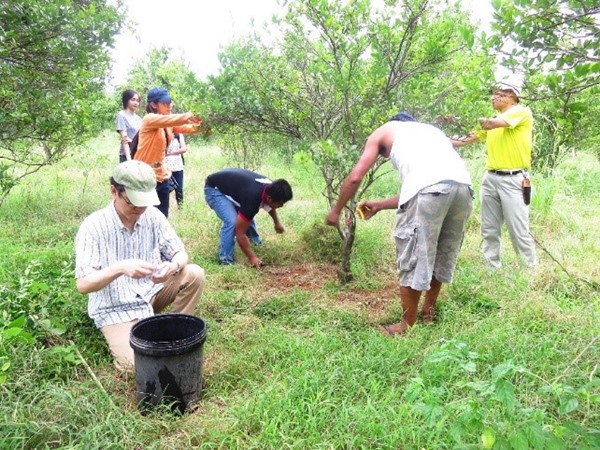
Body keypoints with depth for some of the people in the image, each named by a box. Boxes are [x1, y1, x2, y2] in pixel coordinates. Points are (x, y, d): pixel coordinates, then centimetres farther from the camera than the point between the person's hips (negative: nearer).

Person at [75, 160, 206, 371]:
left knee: (194, 275, -18)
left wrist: (173, 266, -30)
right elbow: (83, 285, -22)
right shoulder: (93, 226, -19)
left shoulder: (153, 216, -8)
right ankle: (120, 335, 12)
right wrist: (120, 268, -41)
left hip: (151, 294, 4)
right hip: (115, 308, -4)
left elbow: (180, 254, -4)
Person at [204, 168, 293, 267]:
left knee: (247, 217, 19)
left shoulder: (270, 187, -13)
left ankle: (256, 242, 44)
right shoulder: (252, 198, -38)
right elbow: (240, 233, -31)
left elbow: (270, 206, 16)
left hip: (229, 185, 9)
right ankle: (225, 261, -14)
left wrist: (277, 222, 27)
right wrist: (252, 257, -25)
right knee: (232, 221, -25)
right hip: (214, 189, -9)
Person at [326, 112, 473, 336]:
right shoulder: (430, 130, 41)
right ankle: (428, 311, 38)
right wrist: (379, 205, 48)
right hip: (463, 185, 7)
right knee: (442, 252, 22)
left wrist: (336, 210, 31)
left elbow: (355, 177, 18)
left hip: (430, 187, -7)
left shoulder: (383, 131, 27)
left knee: (412, 256, 6)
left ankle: (408, 324, 18)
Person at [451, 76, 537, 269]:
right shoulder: (493, 120, 18)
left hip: (513, 180, -7)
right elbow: (472, 137, 19)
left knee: (519, 231, -5)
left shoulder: (522, 112, -5)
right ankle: (492, 267, 18)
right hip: (490, 178, 7)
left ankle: (532, 271, 7)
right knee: (489, 230, 9)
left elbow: (494, 123, -21)